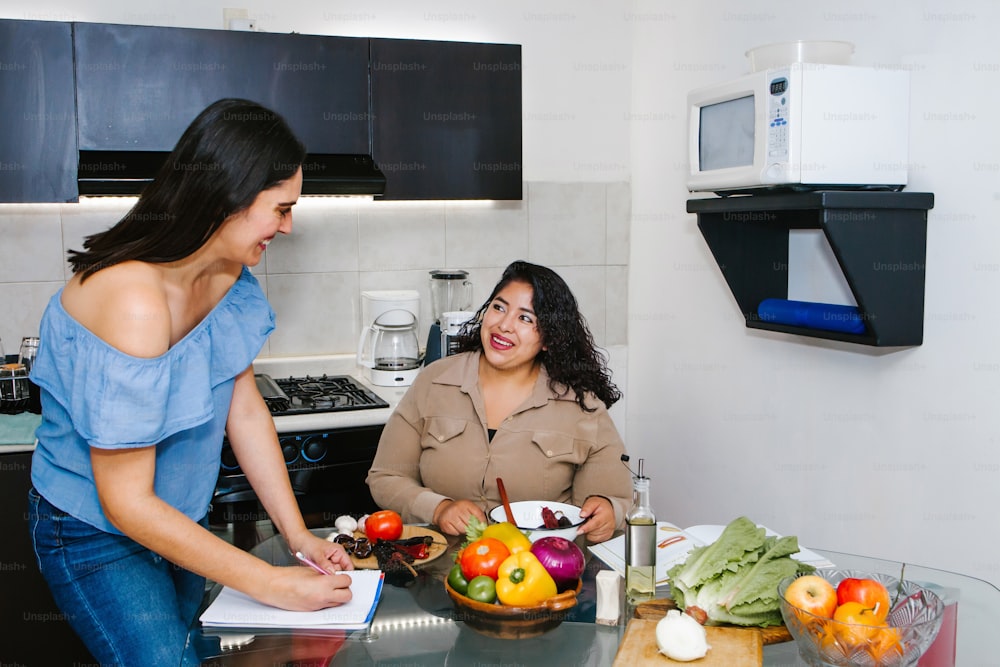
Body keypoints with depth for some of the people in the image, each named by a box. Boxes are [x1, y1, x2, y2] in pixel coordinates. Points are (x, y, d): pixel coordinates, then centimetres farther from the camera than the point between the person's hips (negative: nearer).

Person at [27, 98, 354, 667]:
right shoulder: (134, 300, -34)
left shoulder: (228, 272, -9)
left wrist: (299, 535, -8)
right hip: (95, 534, -7)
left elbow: (246, 408, -4)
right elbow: (126, 502, -30)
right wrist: (275, 586, -27)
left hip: (182, 517, 7)